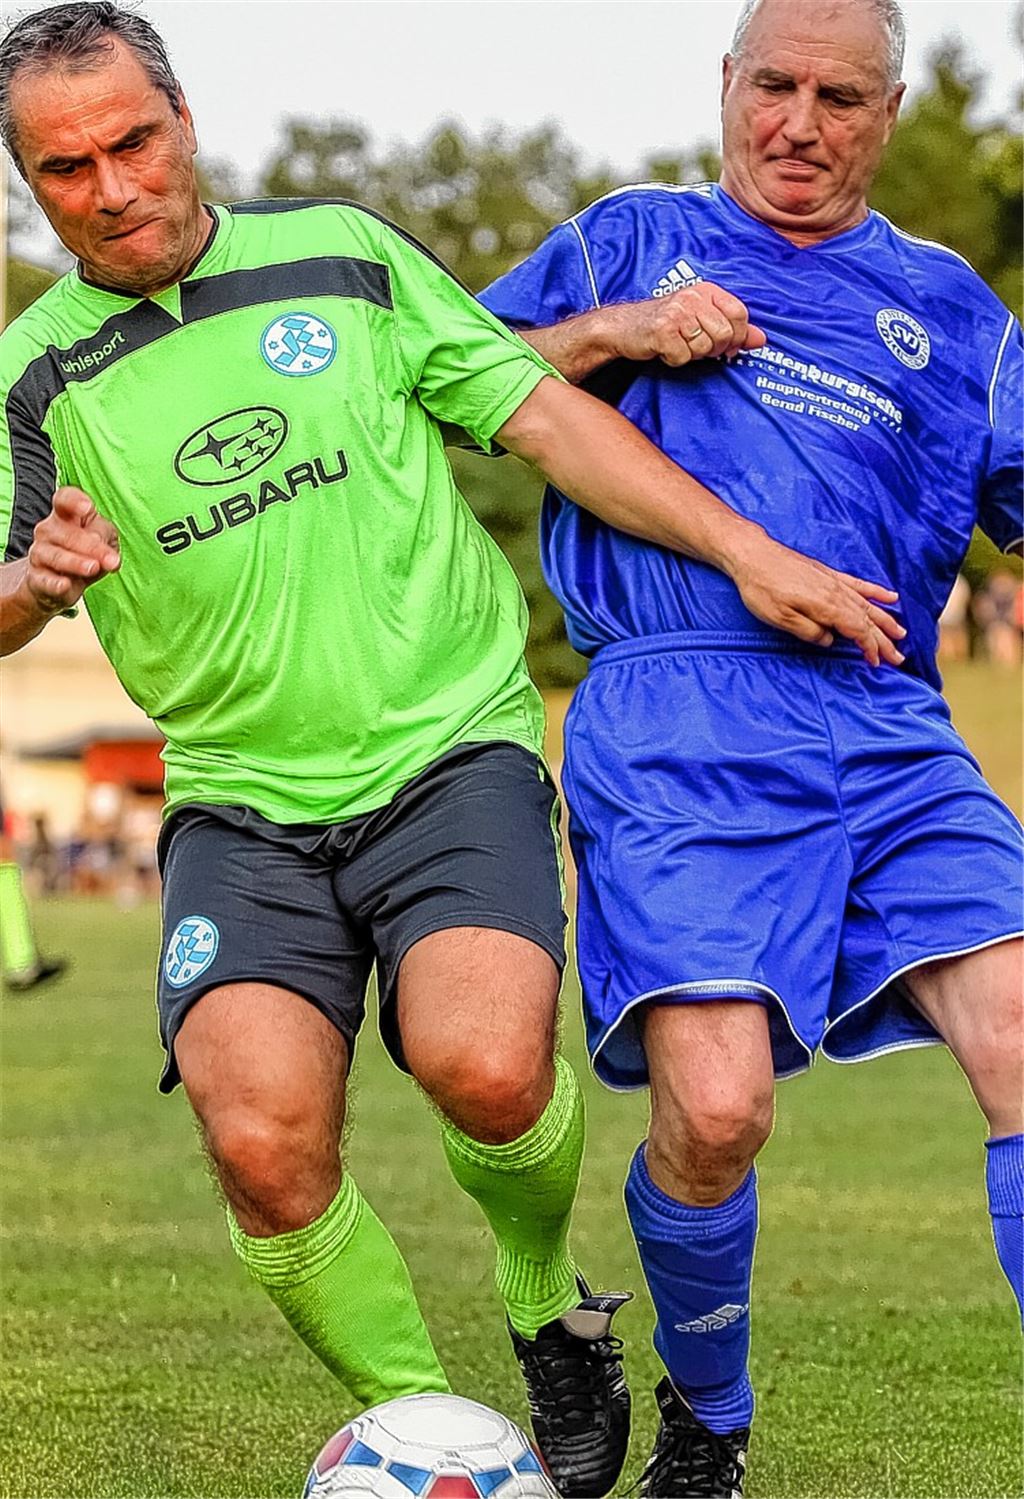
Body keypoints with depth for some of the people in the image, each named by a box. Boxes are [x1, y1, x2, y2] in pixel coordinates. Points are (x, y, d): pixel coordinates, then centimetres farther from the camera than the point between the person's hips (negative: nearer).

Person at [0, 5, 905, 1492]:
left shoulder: (341, 253, 6)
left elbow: (543, 414, 7)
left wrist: (745, 552, 1)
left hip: (449, 748, -1)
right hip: (241, 800, 1)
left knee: (481, 1064, -28)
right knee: (262, 1139, -22)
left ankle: (548, 1301, 6)